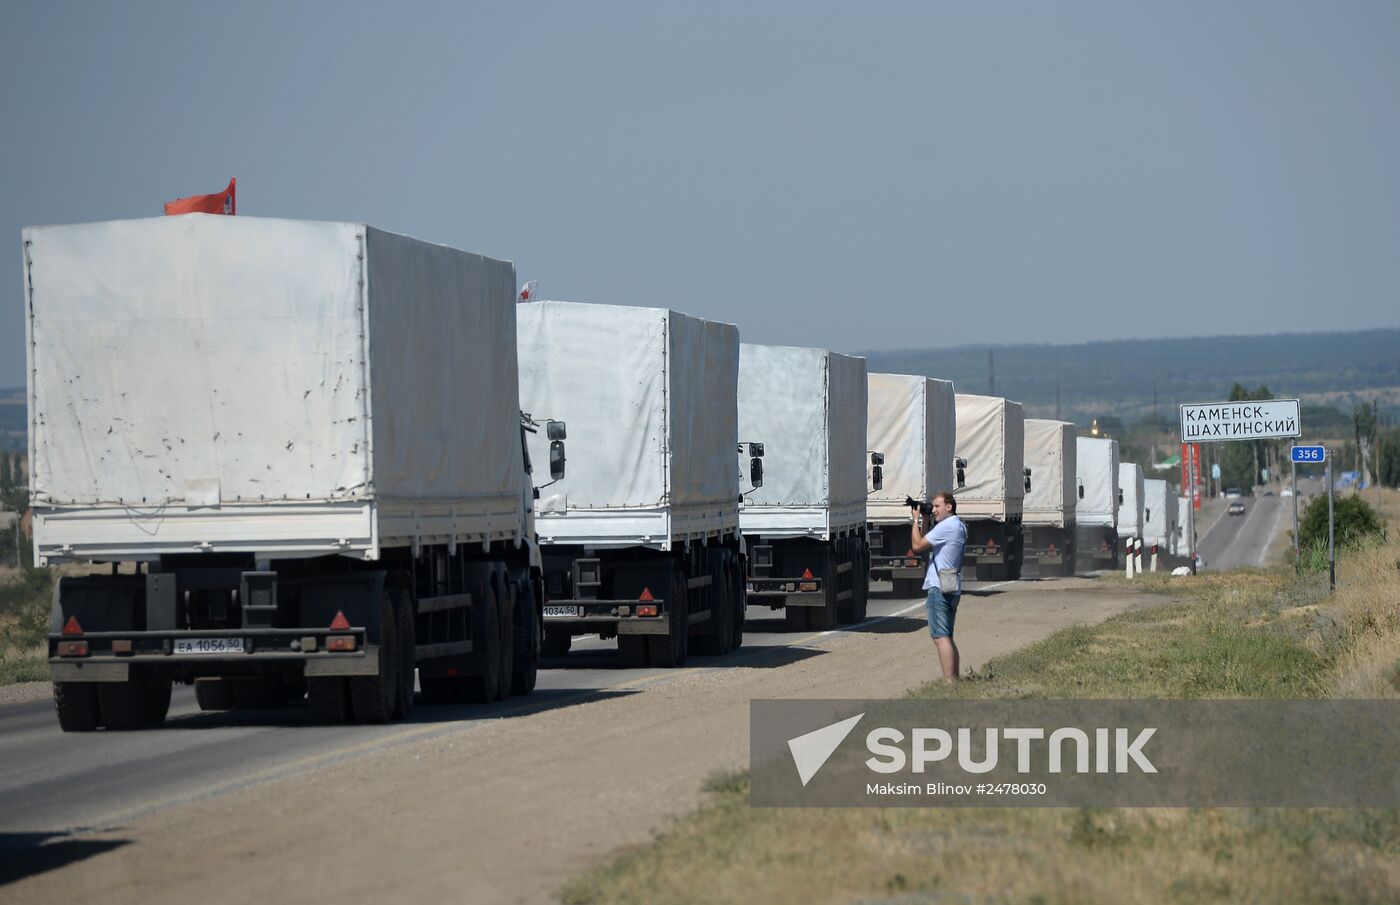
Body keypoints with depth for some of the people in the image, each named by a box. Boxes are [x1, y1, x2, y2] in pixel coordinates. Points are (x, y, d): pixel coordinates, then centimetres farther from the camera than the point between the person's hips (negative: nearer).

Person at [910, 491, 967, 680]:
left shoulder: (946, 526, -13)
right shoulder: (959, 526, 18)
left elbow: (917, 545, -12)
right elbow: (926, 542, 23)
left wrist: (916, 520, -3)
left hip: (940, 587, -10)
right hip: (953, 588, 10)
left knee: (941, 637, -13)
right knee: (947, 637, 15)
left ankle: (949, 682, -20)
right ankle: (954, 679, 14)